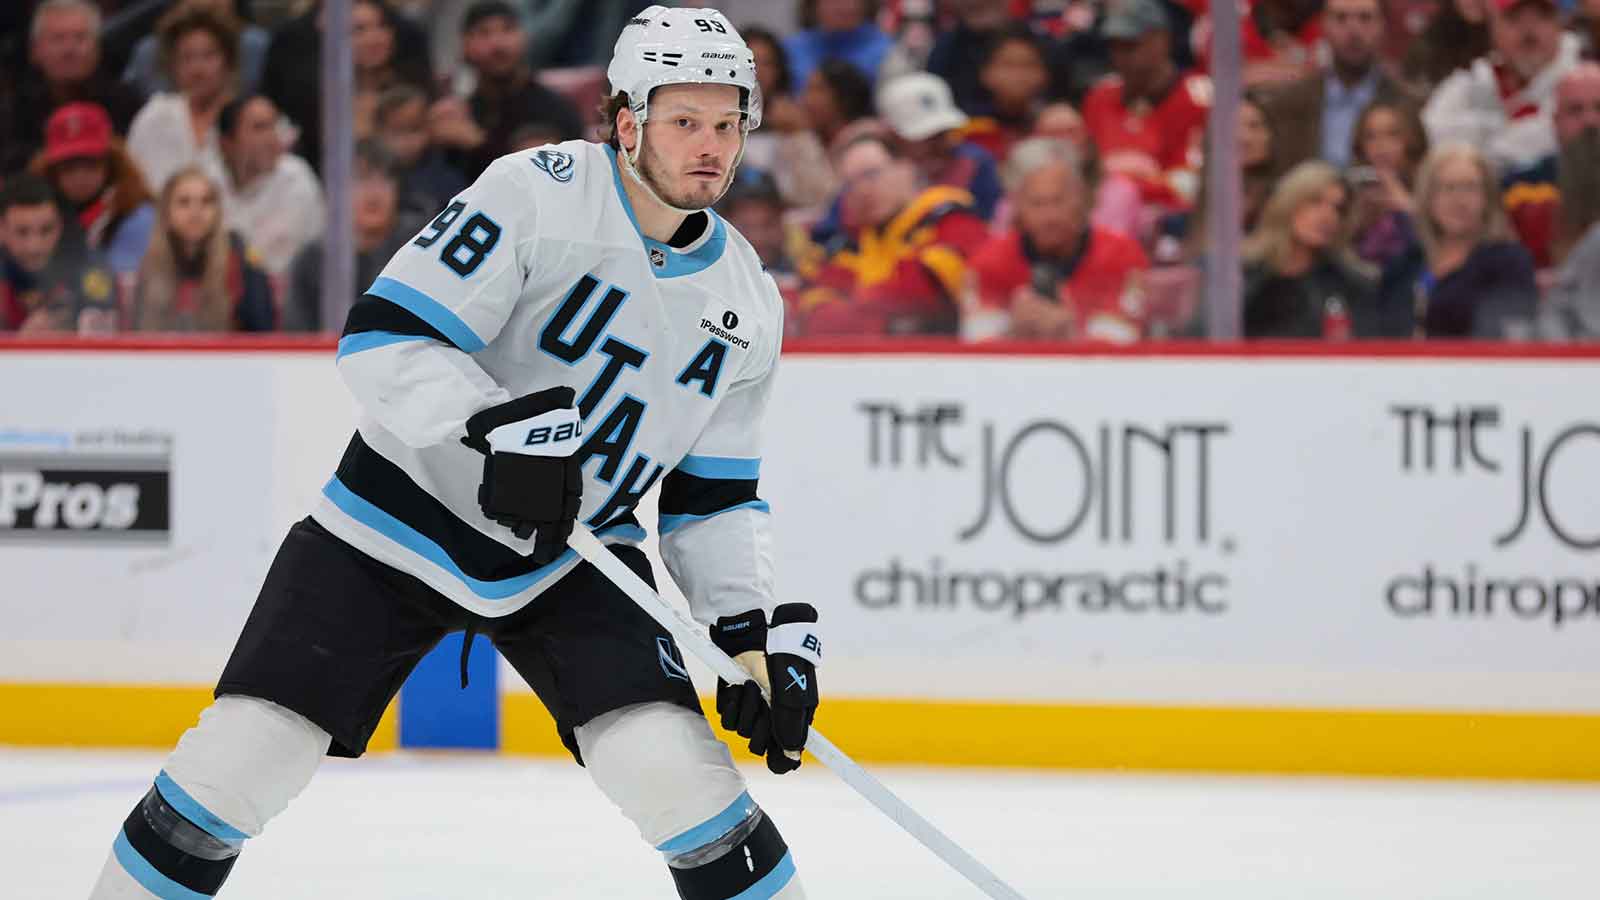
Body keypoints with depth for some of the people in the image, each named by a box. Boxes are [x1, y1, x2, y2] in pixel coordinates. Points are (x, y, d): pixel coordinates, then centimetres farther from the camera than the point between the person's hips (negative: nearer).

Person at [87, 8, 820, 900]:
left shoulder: (748, 302, 0)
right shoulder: (540, 194, -17)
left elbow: (715, 494, 8)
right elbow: (384, 339, -22)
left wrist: (759, 626, -5)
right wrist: (498, 426, -36)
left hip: (573, 558, 3)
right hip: (396, 523, -3)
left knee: (676, 768, -17)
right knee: (238, 760, -9)